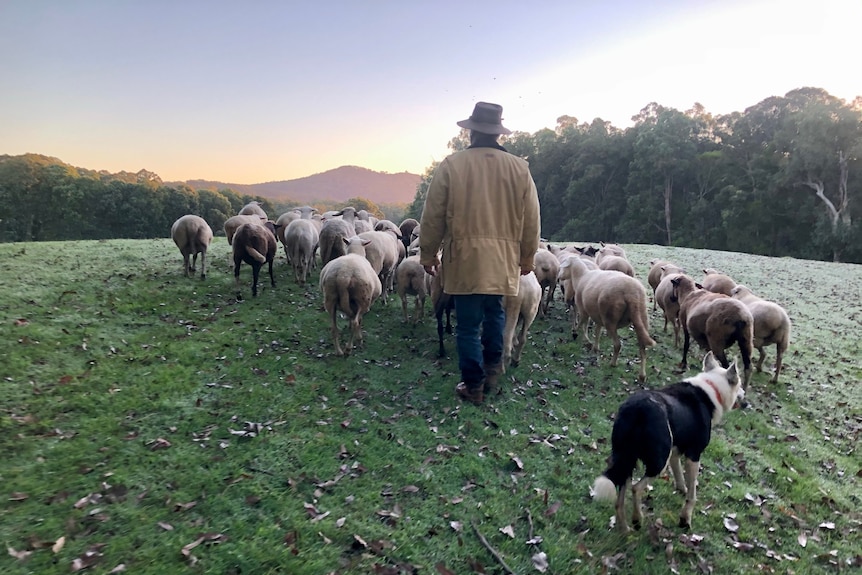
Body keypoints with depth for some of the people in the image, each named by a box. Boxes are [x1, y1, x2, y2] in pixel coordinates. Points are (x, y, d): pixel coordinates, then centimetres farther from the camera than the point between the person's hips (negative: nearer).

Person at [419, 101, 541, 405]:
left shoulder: (451, 165, -4)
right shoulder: (520, 168, 2)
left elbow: (433, 216, -2)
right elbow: (531, 220, 7)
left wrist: (428, 254, 11)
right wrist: (527, 257, 19)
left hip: (464, 258, -2)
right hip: (503, 259, 3)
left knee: (468, 323, 6)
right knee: (494, 312, 24)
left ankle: (474, 385, 13)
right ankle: (492, 369, 28)